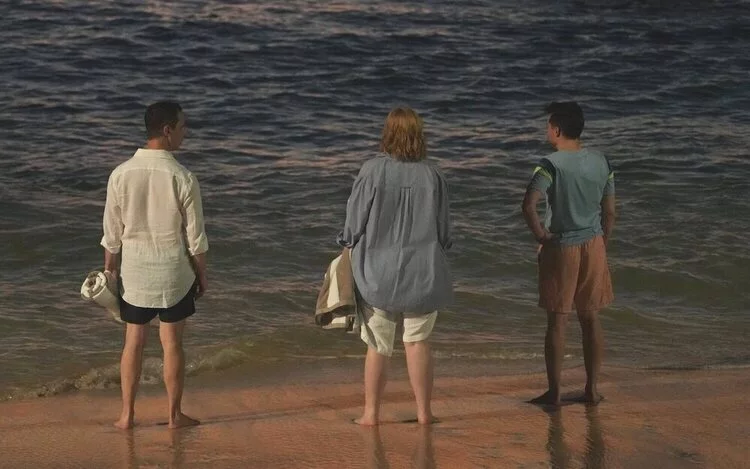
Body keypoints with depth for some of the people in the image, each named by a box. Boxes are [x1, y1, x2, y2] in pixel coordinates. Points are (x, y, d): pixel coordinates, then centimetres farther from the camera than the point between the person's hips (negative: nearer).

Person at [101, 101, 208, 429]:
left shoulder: (121, 174, -8)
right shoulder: (183, 179, -16)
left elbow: (112, 235, -1)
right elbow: (195, 238, -9)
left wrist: (109, 272, 13)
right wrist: (202, 276, 5)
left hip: (134, 273, 2)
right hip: (174, 273, -2)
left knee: (134, 341, 13)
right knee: (172, 342, 9)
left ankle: (127, 414, 18)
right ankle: (174, 415, 18)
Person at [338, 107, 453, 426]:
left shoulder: (372, 172, -13)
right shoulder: (431, 175, -5)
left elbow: (355, 222, -6)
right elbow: (444, 231, 2)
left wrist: (348, 246, 14)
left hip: (377, 273, -1)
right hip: (423, 273, 1)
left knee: (378, 346, 9)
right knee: (417, 340, 12)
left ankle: (371, 412, 16)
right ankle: (423, 410, 12)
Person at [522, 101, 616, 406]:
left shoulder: (551, 165, -14)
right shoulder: (601, 163, 3)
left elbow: (529, 205, -27)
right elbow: (609, 213, 6)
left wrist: (540, 235, -11)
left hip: (560, 248, -4)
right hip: (593, 245, 5)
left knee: (557, 321, 3)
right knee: (591, 319, 12)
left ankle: (554, 392, 7)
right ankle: (592, 389, 16)